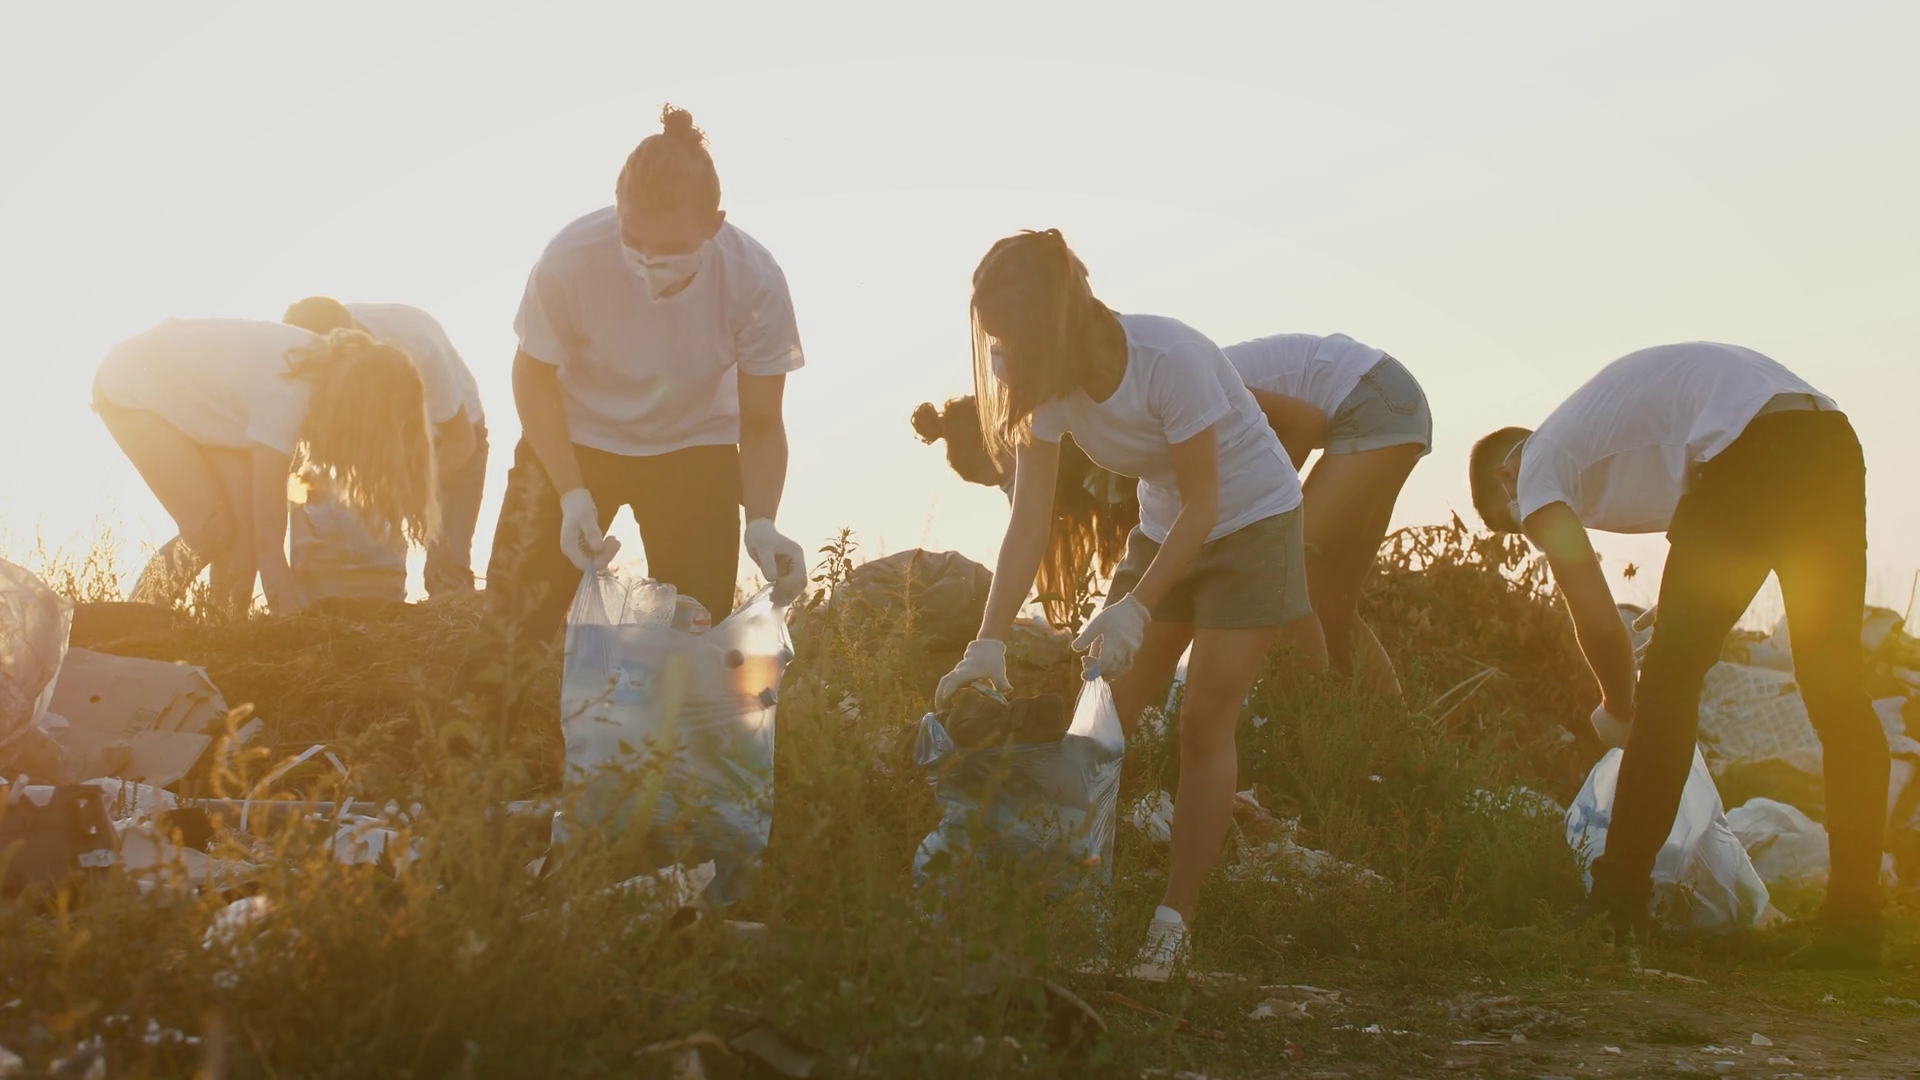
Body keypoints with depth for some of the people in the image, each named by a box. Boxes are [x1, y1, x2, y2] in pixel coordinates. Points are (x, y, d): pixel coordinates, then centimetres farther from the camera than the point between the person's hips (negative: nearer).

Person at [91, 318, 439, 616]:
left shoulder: (329, 366, -15)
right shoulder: (284, 395, -36)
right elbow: (269, 547, -34)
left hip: (184, 389, 8)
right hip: (131, 389, -8)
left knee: (248, 525, -8)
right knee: (212, 528, -16)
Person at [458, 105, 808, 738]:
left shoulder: (755, 282, -29)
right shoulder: (572, 259, -33)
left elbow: (760, 424, -15)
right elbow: (535, 379, -13)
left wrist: (761, 523, -32)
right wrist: (572, 495, -25)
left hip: (695, 449, 1)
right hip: (572, 442, -1)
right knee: (514, 618, -9)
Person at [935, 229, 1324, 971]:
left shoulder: (1170, 359, -32)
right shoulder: (1052, 384, -14)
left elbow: (1202, 503, -26)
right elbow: (1029, 523, -17)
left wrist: (1136, 608, -34)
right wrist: (990, 640, -26)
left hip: (1252, 521, -6)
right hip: (1163, 528, 6)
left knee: (1204, 723, -11)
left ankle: (1175, 918, -3)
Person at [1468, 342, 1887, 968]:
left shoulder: (1537, 468, 12)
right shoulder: (1596, 431, 36)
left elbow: (1598, 621, 3)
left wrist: (1618, 709, 19)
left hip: (1750, 449, -8)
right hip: (1833, 442, 8)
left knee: (1671, 678, 2)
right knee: (1837, 693, 9)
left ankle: (1619, 900, 5)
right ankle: (1853, 921, 8)